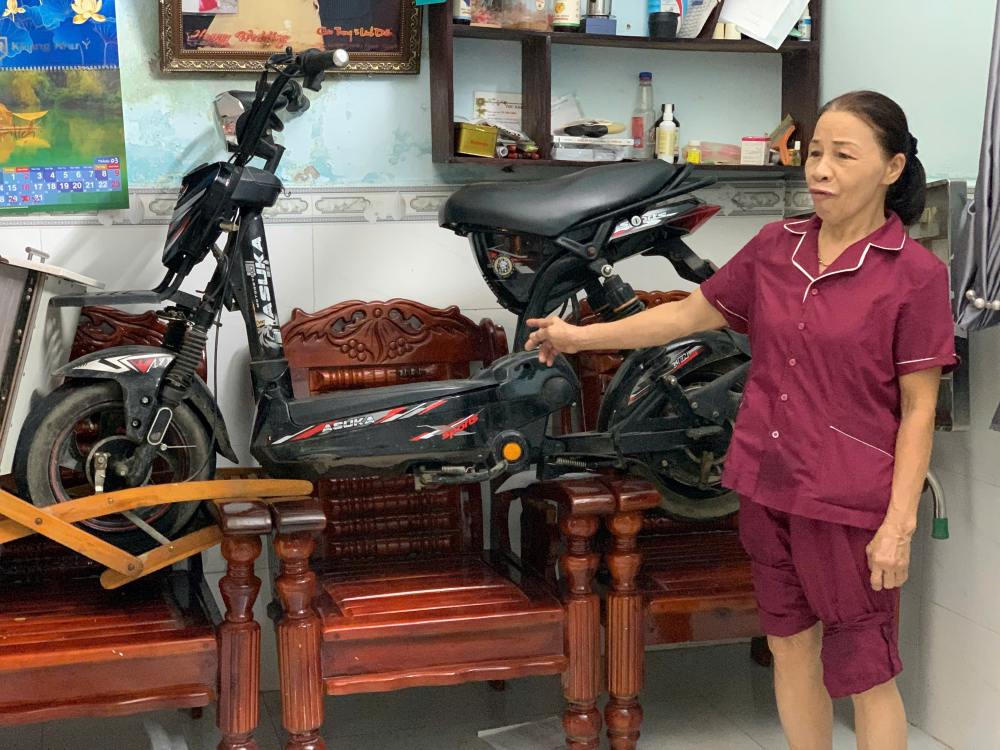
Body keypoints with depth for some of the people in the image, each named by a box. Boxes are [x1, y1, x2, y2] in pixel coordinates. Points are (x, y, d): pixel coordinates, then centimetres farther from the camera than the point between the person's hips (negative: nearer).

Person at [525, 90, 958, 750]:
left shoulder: (916, 274, -11)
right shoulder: (776, 248, 3)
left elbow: (919, 410, -10)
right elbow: (693, 314, 11)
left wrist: (899, 524, -14)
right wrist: (581, 336, 11)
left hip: (850, 504, -5)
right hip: (768, 488, 5)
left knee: (864, 675, 7)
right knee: (790, 646, 19)